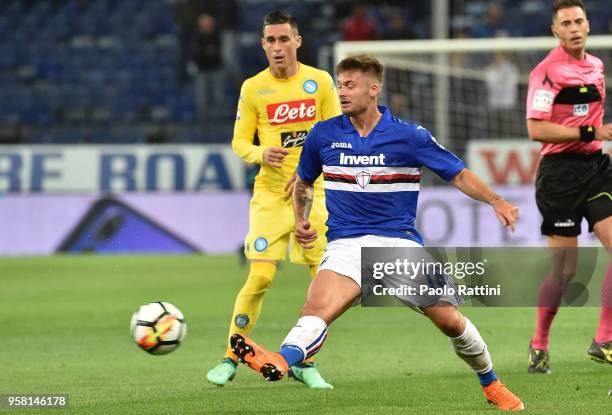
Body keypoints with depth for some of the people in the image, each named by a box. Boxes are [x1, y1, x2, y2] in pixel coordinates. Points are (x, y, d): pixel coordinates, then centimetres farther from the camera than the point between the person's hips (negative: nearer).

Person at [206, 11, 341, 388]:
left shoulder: (320, 81, 1)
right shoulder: (253, 88, -1)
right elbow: (239, 141, 4)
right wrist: (260, 154, -18)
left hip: (313, 191, 2)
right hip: (270, 194, -2)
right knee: (261, 276, -13)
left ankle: (303, 362, 12)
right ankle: (231, 359, -1)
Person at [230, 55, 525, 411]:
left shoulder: (411, 136, -2)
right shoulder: (323, 135, 5)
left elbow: (459, 175, 3)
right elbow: (303, 182, 23)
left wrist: (496, 201, -12)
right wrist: (302, 220, 6)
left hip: (401, 242, 0)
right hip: (347, 244, 0)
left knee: (449, 319, -5)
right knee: (318, 306, -28)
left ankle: (491, 384, 22)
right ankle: (279, 362, -58)